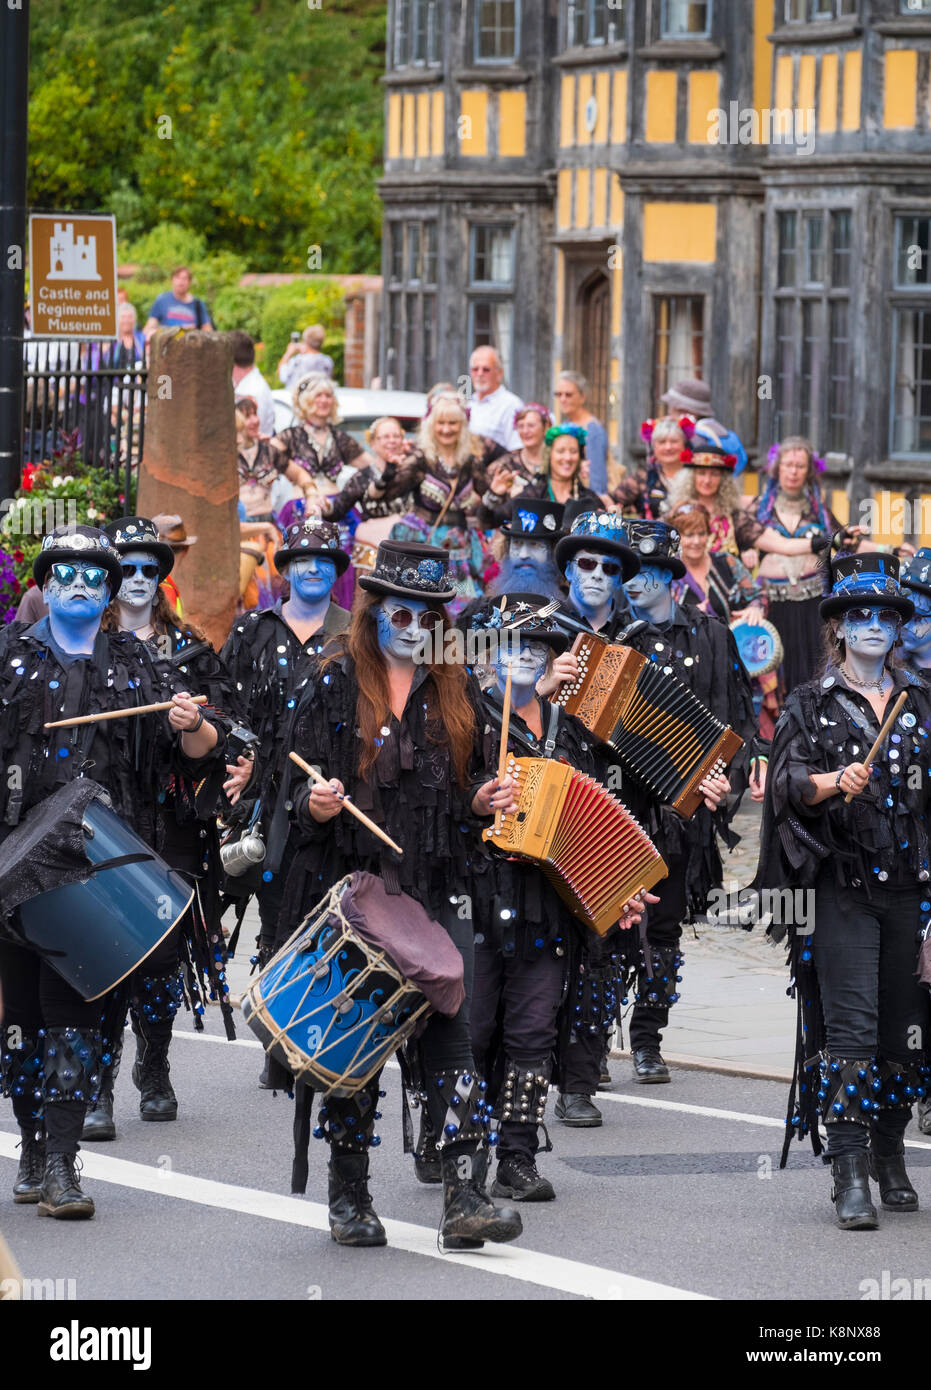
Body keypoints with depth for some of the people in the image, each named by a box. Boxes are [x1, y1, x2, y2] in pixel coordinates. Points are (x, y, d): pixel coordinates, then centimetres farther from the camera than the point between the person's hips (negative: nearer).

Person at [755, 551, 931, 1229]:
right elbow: (786, 780, -4)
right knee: (850, 1028, -11)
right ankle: (851, 1173, -12)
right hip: (841, 888, -3)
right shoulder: (811, 704, 6)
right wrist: (833, 782, -25)